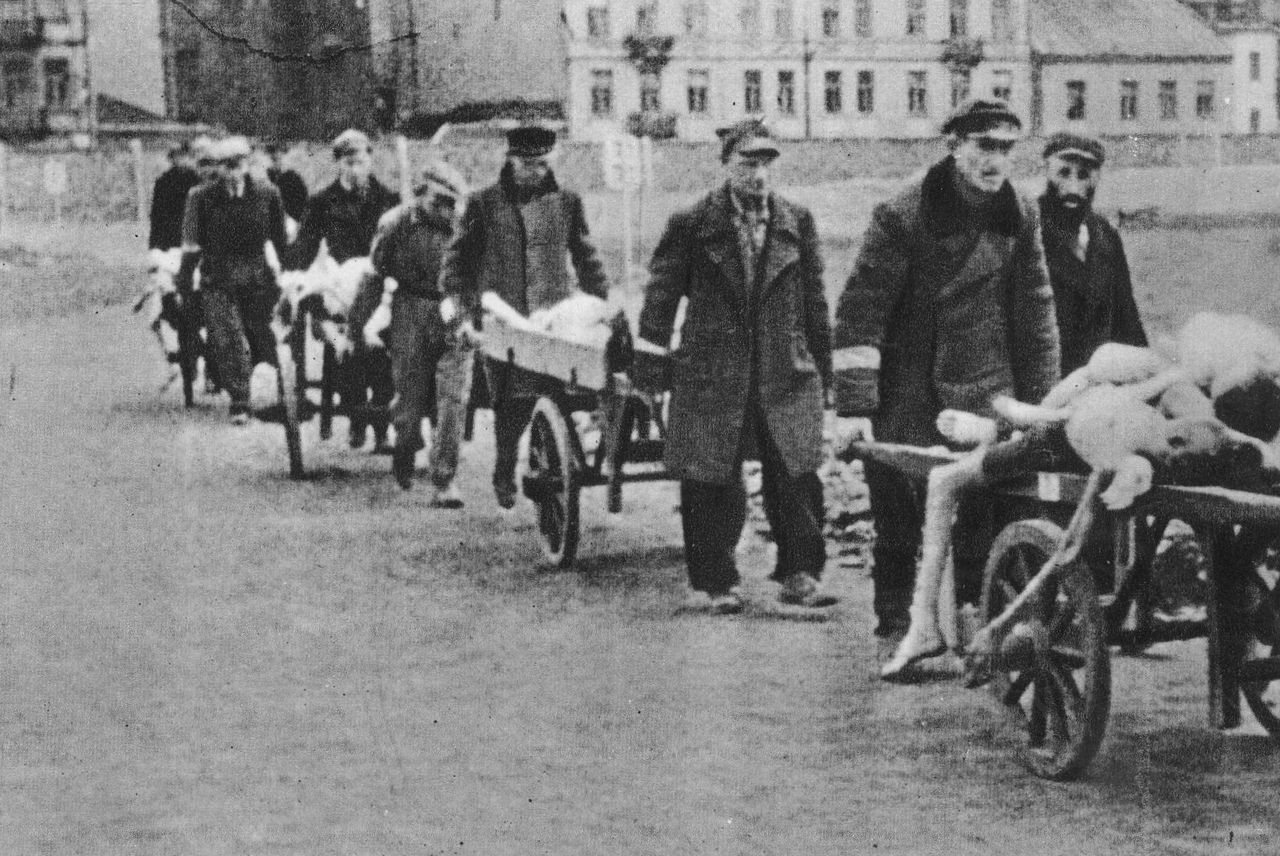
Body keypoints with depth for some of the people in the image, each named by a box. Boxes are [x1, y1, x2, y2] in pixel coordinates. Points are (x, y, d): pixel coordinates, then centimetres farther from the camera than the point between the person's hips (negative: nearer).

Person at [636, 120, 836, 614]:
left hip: (786, 372, 2)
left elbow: (814, 299, 12)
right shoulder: (692, 225, -1)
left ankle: (799, 575, 6)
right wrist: (650, 360, 0)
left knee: (797, 476, -5)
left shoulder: (797, 223, 7)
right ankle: (715, 582, 14)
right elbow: (662, 294, 3)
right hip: (711, 373, -2)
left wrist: (822, 366, 12)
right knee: (711, 483, 2)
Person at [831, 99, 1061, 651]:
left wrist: (1039, 405, 9)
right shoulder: (902, 216, -9)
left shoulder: (1020, 218, 4)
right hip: (905, 399, -3)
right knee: (897, 525, 2)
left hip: (988, 398, 3)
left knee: (986, 521, -4)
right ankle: (896, 631, 16)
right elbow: (859, 311, -10)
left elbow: (1036, 312, 12)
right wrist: (854, 407, -14)